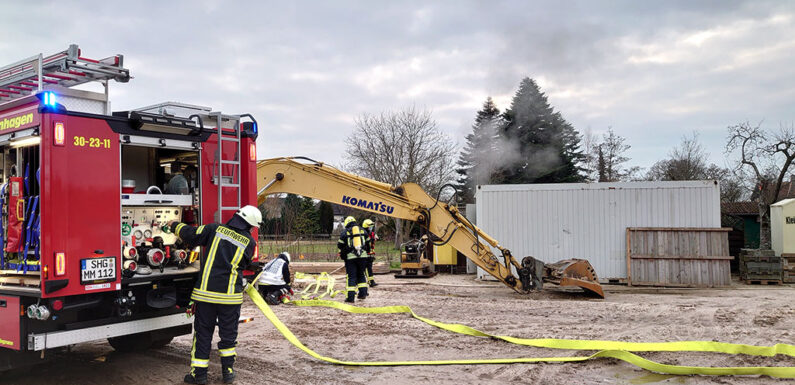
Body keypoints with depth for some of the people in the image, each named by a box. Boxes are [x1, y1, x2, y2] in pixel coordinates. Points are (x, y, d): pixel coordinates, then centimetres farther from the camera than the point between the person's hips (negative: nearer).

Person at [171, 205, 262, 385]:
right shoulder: (249, 242, 1)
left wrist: (175, 226, 20)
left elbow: (190, 234, 2)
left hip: (205, 292, 0)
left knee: (203, 332, 10)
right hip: (230, 294, 0)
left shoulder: (216, 229, 0)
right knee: (228, 333, 13)